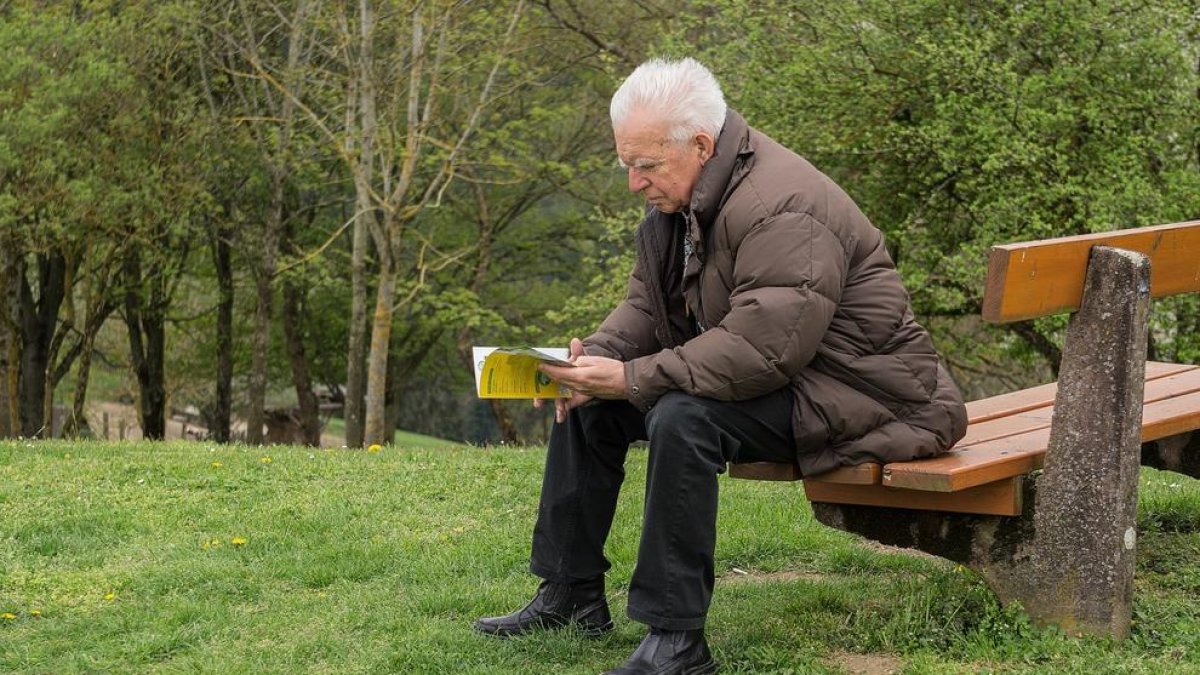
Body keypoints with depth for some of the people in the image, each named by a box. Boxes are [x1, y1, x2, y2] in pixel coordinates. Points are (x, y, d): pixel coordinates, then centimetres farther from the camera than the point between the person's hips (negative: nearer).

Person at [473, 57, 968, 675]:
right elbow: (644, 304, 11)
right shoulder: (675, 201, 5)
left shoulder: (782, 208, -26)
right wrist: (596, 357, -11)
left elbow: (763, 346, -34)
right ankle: (571, 595, 13)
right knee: (588, 402, 5)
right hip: (750, 375, 10)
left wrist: (631, 378, -33)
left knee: (682, 417, -34)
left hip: (850, 388, -10)